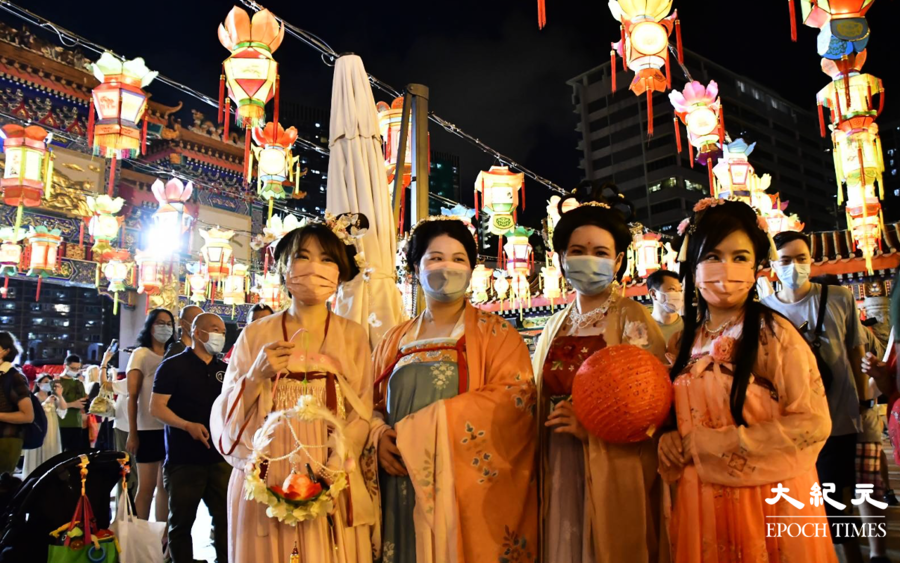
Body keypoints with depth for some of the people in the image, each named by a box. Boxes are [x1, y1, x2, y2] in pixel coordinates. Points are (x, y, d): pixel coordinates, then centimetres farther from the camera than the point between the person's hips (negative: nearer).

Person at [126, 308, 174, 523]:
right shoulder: (141, 354, -1)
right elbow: (132, 397, -6)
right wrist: (132, 433, -12)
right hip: (149, 429, -5)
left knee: (165, 486, 9)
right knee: (147, 487, -2)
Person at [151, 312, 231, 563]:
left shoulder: (225, 369, 11)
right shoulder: (173, 365, -4)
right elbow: (156, 407, -10)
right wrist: (188, 425, -23)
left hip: (220, 457, 4)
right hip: (183, 459, -4)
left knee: (226, 517, 6)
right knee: (181, 521, 8)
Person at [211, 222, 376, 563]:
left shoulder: (353, 336, 4)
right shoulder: (256, 335, 3)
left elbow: (361, 415, -1)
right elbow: (228, 418, 3)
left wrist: (332, 468, -15)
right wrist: (257, 375, -13)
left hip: (332, 488, 0)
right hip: (264, 486, 0)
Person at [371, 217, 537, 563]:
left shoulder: (495, 334, 2)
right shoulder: (396, 340, 14)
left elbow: (515, 395, -13)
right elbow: (373, 404, 15)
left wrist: (419, 429, -17)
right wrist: (380, 438, -9)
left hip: (469, 486, -3)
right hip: (404, 490, 3)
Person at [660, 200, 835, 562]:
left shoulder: (774, 335, -13)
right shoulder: (685, 341, 3)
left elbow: (812, 423, -18)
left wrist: (703, 444, -17)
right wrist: (668, 441, -9)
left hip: (768, 500, -4)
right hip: (702, 501, 5)